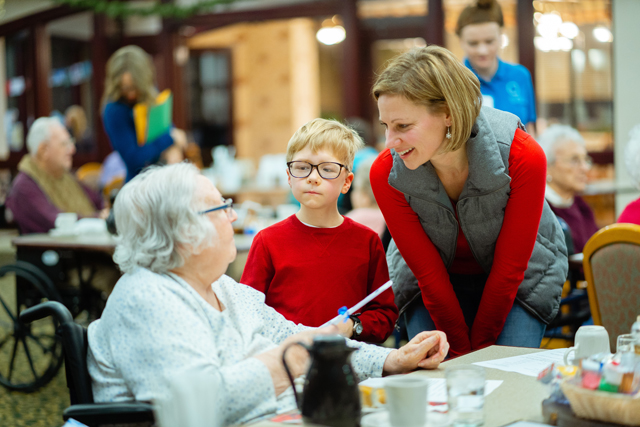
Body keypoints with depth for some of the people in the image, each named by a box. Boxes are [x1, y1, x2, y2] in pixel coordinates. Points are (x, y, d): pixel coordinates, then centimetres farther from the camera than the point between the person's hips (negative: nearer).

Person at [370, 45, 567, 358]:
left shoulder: (523, 158, -30)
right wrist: (459, 349, -14)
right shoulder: (386, 173, -24)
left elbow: (510, 268, -20)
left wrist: (481, 346, -14)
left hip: (523, 279, -1)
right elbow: (428, 272, -15)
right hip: (432, 285, 1)